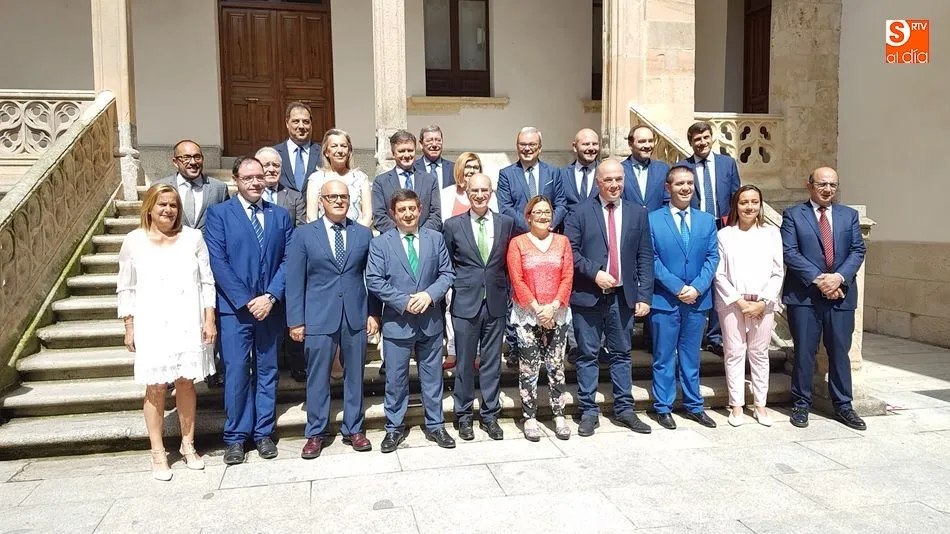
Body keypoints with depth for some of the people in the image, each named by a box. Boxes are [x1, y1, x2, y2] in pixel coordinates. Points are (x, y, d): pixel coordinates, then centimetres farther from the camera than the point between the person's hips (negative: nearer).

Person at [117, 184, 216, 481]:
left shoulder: (193, 238, 3)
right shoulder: (134, 242, 2)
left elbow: (207, 282, 5)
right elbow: (126, 289, 6)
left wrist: (210, 320, 0)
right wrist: (129, 329, 3)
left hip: (188, 325, 1)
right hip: (152, 328, -1)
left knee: (186, 384, 9)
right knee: (156, 388, 1)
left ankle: (188, 446, 23)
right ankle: (158, 454, 13)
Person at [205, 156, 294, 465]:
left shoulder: (280, 215, 9)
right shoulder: (218, 213, 0)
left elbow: (288, 260, 3)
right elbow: (218, 262, -7)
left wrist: (270, 296, -10)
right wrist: (246, 302, -13)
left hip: (271, 307, 3)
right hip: (234, 308, -3)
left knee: (267, 371, 10)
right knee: (236, 373, 1)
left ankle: (263, 433, 21)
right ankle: (235, 437, 15)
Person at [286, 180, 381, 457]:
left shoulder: (364, 233, 6)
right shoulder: (304, 234, 1)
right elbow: (295, 281, 0)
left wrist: (374, 313, 3)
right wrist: (296, 320, -5)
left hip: (356, 317, 2)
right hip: (319, 317, -2)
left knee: (355, 375, 11)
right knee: (317, 378, 6)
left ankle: (353, 429, 25)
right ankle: (316, 433, 20)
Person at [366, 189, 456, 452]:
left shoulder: (436, 238, 4)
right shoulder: (380, 243, -3)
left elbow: (447, 273, 2)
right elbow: (374, 281, -9)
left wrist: (429, 295, -15)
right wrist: (404, 301, -17)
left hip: (430, 321, 2)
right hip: (397, 321, -2)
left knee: (432, 376, 13)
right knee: (395, 378, 8)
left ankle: (434, 425, 27)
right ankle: (394, 428, 24)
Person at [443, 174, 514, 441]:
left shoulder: (506, 223, 4)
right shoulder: (453, 225, -1)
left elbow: (510, 261, 11)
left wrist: (507, 291, 6)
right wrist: (454, 289, 1)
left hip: (496, 303, 2)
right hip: (465, 303, -2)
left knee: (492, 362, 10)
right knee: (465, 363, 7)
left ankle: (490, 415, 23)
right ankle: (464, 416, 22)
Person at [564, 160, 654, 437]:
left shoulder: (638, 214, 7)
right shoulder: (580, 213, 0)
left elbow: (645, 258, 5)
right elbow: (570, 250, -5)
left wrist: (644, 296, -1)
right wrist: (595, 273, -16)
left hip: (623, 297, 3)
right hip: (588, 296, -2)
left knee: (621, 354, 12)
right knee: (587, 356, 5)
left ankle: (624, 409, 23)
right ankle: (588, 411, 15)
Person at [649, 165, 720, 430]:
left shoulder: (707, 220, 10)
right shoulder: (653, 220, -3)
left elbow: (712, 257, 4)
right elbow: (651, 259, -7)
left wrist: (697, 287, -10)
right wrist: (677, 288, -14)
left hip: (698, 299, 3)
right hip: (665, 299, -3)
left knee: (691, 356, 14)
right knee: (664, 357, 5)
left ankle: (694, 405, 25)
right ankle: (663, 407, 16)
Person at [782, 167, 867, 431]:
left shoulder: (850, 215, 13)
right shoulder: (793, 215, 2)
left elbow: (857, 251, 5)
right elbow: (789, 252, -7)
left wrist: (839, 277, -12)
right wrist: (817, 279, -15)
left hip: (841, 294, 3)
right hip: (804, 295, -3)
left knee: (840, 352, 9)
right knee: (804, 352, 3)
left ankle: (843, 406, 20)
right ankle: (801, 404, 15)